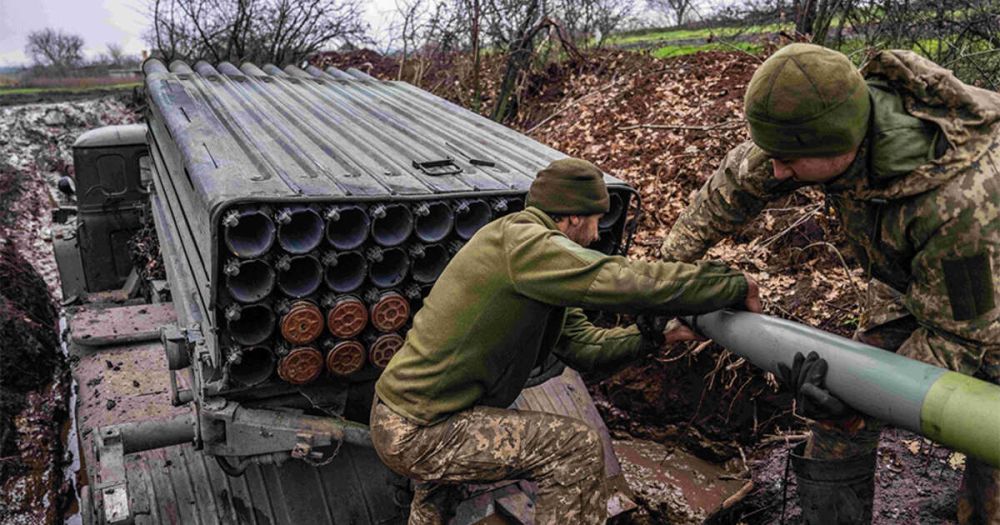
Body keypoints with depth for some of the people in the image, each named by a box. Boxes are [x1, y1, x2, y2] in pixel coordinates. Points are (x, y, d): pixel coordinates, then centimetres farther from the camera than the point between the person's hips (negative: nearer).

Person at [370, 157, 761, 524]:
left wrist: (655, 335, 4)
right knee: (576, 448, -12)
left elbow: (583, 345, 12)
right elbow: (624, 281, -26)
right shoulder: (519, 240, -19)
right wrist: (738, 286, -15)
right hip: (414, 433, -10)